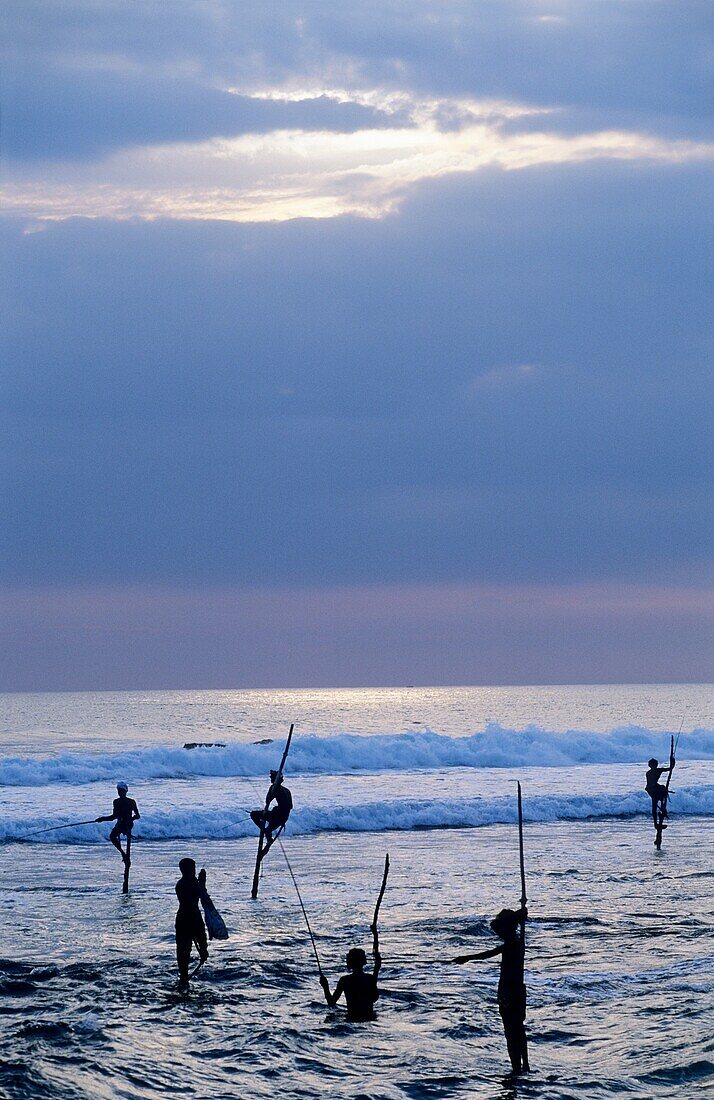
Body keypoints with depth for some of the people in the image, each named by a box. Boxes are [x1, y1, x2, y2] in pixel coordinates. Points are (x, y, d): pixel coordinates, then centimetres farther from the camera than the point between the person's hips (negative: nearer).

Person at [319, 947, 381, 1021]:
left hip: (352, 1019, -3)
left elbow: (332, 1003, -5)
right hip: (370, 1018, 3)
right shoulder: (370, 978, -5)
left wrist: (325, 987, 8)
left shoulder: (344, 980, -8)